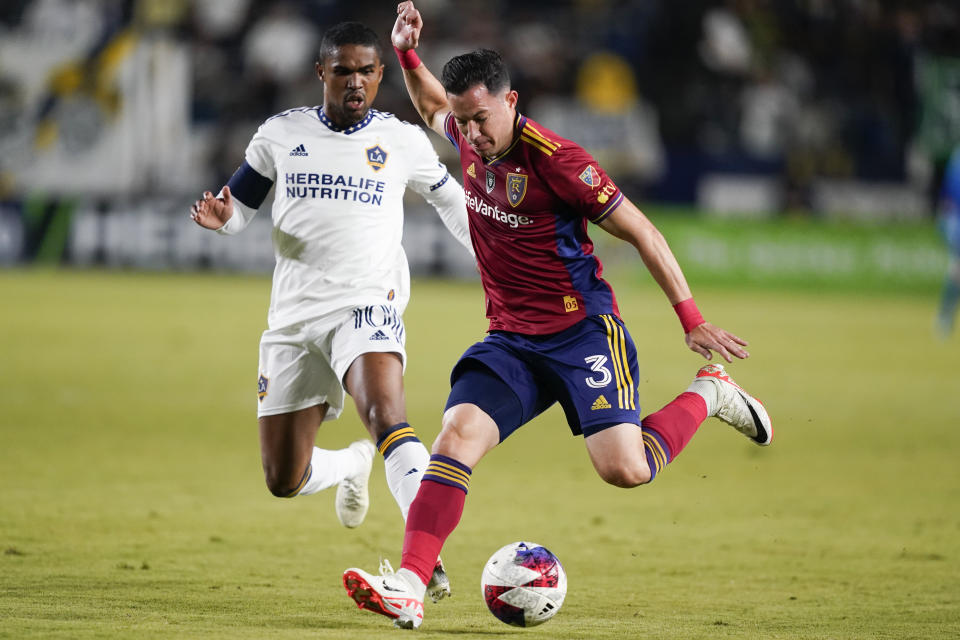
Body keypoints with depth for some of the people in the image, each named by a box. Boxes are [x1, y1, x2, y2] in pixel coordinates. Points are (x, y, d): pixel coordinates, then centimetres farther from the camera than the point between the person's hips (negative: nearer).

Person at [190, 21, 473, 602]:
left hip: (367, 307, -3)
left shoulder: (403, 141, 5)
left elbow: (452, 201, 22)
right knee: (284, 482, 5)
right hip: (294, 315, 3)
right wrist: (221, 217, -8)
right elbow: (240, 207, 16)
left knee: (387, 416, -33)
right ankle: (351, 466, 40)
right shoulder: (281, 135, 7)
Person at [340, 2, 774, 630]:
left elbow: (643, 233, -11)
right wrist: (407, 54, 11)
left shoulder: (553, 158, -17)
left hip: (582, 330, -5)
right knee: (458, 434, -18)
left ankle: (707, 395, 12)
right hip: (511, 339, 5)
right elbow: (431, 105, 30)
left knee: (625, 470, -17)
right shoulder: (470, 138, 3)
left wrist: (692, 320, -12)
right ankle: (410, 586, -26)